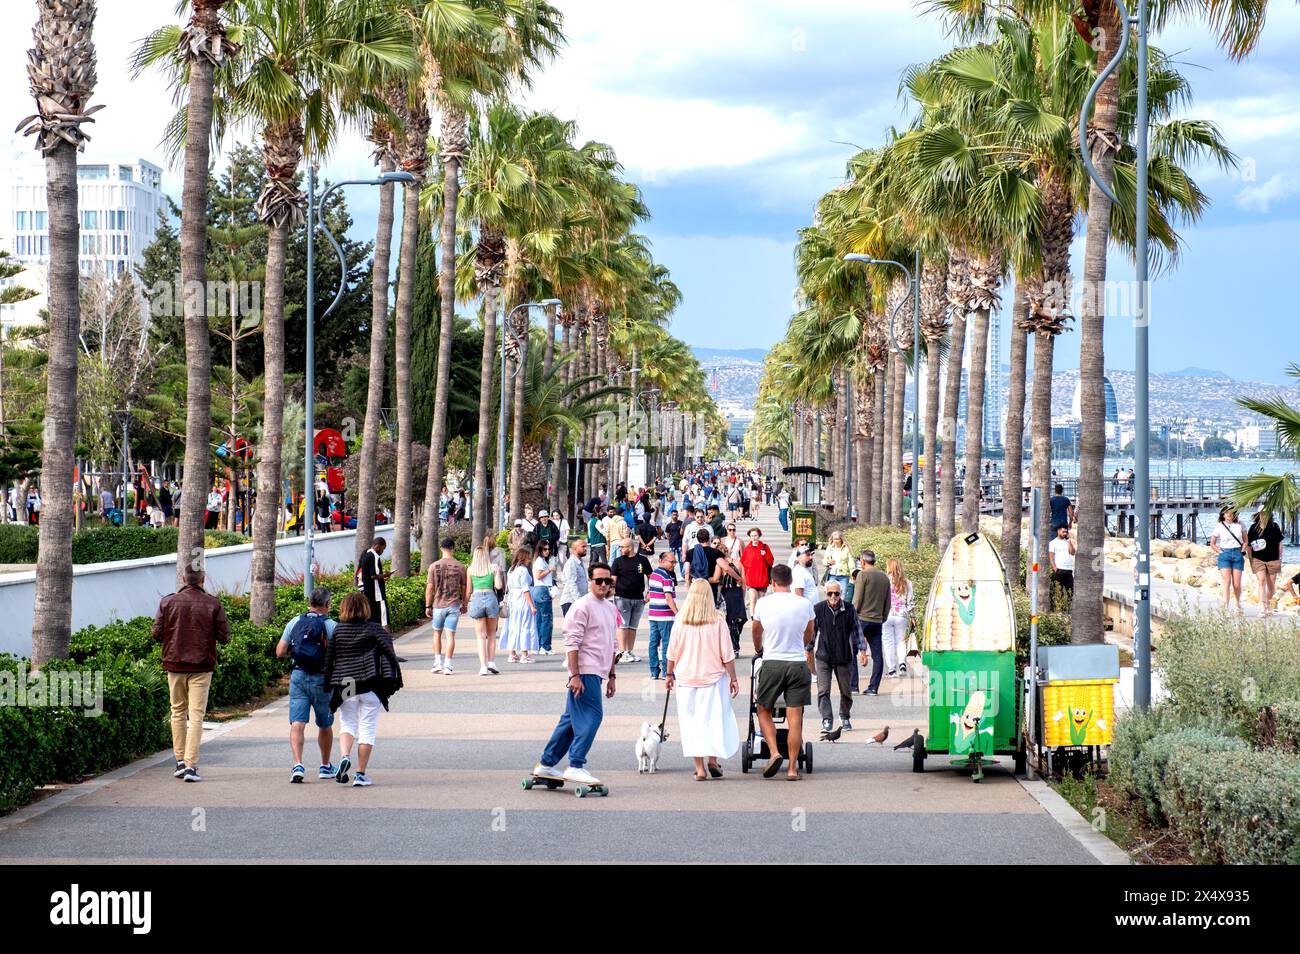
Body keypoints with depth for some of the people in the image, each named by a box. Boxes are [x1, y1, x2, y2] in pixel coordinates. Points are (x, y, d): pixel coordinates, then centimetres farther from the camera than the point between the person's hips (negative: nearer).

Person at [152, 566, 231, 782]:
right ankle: (191, 765, -8)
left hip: (174, 664, 2)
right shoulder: (213, 604, -5)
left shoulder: (168, 601, -2)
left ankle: (180, 760, 16)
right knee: (196, 716, -2)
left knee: (178, 712, 16)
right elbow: (224, 636, -4)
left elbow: (157, 633, -1)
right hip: (201, 667, -2)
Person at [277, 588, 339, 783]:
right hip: (321, 678, -1)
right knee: (325, 725, 16)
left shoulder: (294, 623, 3)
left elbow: (280, 652, 1)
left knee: (297, 724, -3)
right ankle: (325, 767, 30)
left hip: (298, 676, 1)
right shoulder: (331, 625, -6)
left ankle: (298, 765, -21)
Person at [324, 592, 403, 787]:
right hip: (370, 687, -1)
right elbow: (389, 653, -8)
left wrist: (328, 684, 14)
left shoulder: (337, 630, 3)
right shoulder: (375, 629, -2)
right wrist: (394, 680, -5)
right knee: (367, 729, 5)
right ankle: (361, 774, 4)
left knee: (347, 725, 15)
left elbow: (329, 659, 6)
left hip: (344, 687, 1)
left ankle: (344, 756, -14)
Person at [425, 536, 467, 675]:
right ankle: (447, 665, -2)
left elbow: (429, 588, -4)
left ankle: (438, 662, 9)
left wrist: (427, 606, 3)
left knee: (437, 633, 15)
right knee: (450, 635, 2)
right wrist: (464, 604, 17)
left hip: (438, 605, 0)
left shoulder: (434, 566, -4)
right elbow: (464, 588, 4)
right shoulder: (460, 566, -2)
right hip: (454, 605, 0)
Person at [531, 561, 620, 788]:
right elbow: (572, 643, -14)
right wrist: (575, 675, -19)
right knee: (591, 716, -13)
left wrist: (612, 676, 23)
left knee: (572, 719, 11)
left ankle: (546, 764, 18)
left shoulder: (610, 608, 17)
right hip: (585, 672, -9)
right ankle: (576, 766, -11)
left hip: (597, 673, 9)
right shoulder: (583, 606, -10)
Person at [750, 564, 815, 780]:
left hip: (772, 663, -1)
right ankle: (793, 768, 4)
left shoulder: (763, 603, -3)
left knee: (764, 711, 15)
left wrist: (759, 650, 37)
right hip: (798, 664, 1)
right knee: (794, 717, 3)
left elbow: (755, 631, 15)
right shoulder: (805, 604, 0)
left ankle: (774, 752, -5)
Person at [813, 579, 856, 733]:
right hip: (823, 657, -1)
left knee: (846, 691, 12)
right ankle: (826, 720, -6)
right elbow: (812, 630, 6)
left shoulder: (848, 609, -3)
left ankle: (844, 717, 32)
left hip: (844, 657, 1)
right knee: (823, 691, -10)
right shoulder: (818, 609, -4)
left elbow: (856, 630, 4)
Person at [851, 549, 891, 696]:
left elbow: (857, 599, -9)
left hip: (862, 618, -5)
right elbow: (887, 603, 15)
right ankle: (873, 687, 2)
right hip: (877, 621, 5)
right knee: (877, 655, 5)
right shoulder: (884, 577, 11)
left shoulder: (863, 575, -7)